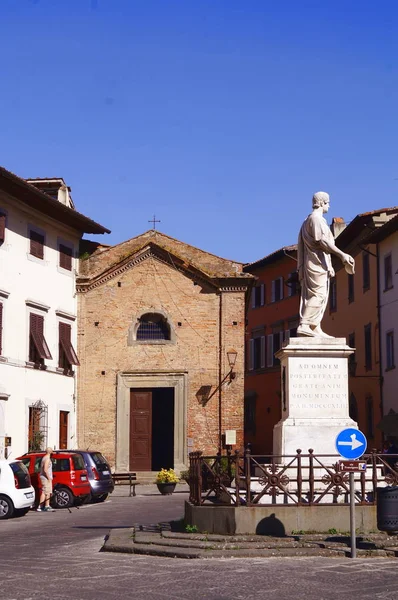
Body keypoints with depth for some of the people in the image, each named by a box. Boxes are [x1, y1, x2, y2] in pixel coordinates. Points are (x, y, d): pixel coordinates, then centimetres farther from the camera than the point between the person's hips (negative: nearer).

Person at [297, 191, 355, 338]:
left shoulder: (314, 219, 23)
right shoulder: (316, 218, -8)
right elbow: (322, 240, -19)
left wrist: (329, 265, 21)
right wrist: (342, 255, -20)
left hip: (318, 263, 10)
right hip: (317, 262, -10)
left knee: (320, 296, 7)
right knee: (317, 294, -16)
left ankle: (315, 329, 4)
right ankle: (304, 326, -23)